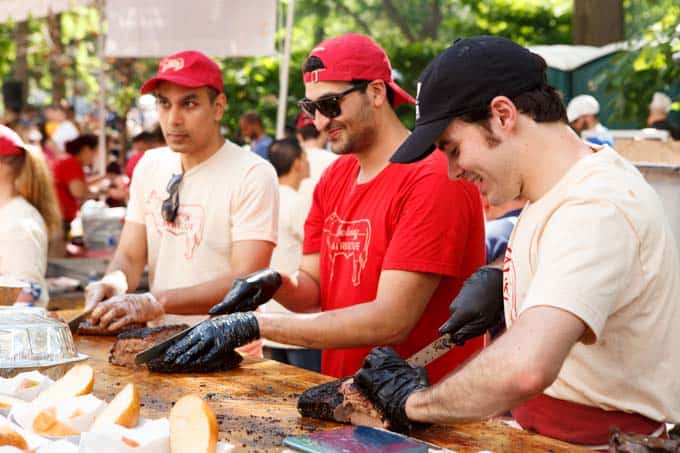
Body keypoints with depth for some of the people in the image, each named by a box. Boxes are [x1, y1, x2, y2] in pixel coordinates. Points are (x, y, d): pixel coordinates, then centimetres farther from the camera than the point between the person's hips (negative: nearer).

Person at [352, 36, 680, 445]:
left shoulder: (595, 211, -23)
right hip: (535, 426, 8)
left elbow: (524, 368, -36)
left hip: (593, 439, -8)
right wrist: (495, 277, 9)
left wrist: (414, 399, -22)